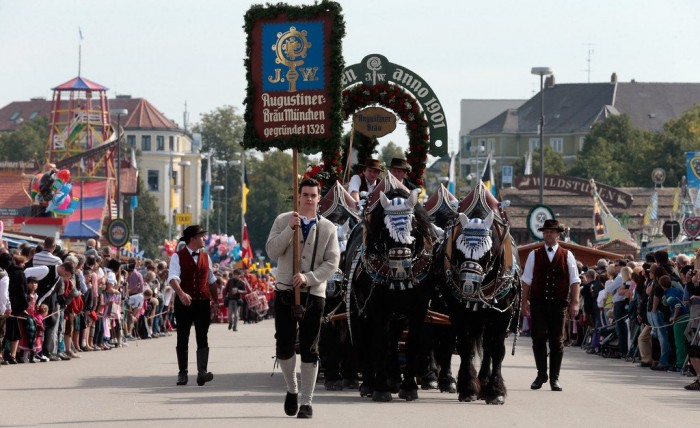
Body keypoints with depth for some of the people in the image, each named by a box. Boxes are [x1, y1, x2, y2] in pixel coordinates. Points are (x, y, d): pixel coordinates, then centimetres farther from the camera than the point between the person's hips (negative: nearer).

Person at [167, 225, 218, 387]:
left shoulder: (205, 257, 12)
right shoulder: (178, 257, -5)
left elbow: (211, 280, 21)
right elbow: (173, 278, -19)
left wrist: (215, 300, 20)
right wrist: (181, 294, -36)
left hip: (203, 302, 3)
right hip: (184, 303, -3)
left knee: (202, 338, -6)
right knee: (182, 339, 4)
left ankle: (202, 372, -12)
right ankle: (182, 373, 11)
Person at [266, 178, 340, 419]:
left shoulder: (327, 228, 4)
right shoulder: (283, 221, 5)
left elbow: (332, 262, -3)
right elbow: (272, 251, -6)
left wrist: (308, 277, -17)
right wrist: (290, 229, -17)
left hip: (313, 294, 0)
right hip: (285, 291, 0)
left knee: (309, 350, 0)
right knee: (284, 347, 0)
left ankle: (306, 403, 5)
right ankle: (292, 390, 24)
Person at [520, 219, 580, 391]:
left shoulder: (567, 256, 6)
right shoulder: (534, 255, 8)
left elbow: (575, 281, 4)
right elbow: (526, 280, 8)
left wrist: (574, 302, -5)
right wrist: (525, 301, 2)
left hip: (559, 304, 0)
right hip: (538, 304, 0)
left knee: (557, 341, 3)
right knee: (538, 339, -4)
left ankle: (554, 378, 10)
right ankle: (541, 374, 8)